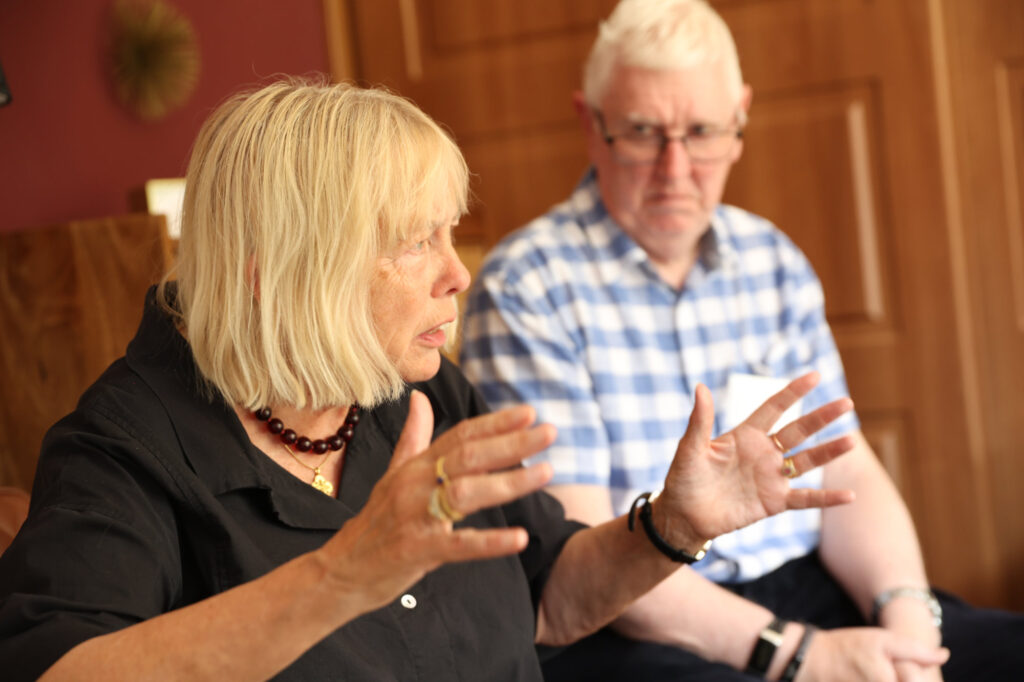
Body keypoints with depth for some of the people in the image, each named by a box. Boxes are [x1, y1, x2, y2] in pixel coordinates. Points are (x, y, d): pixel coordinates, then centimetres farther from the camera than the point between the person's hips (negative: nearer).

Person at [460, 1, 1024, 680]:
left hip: (806, 595, 6)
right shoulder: (525, 287, -8)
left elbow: (845, 474, 9)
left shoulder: (774, 262, 11)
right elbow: (579, 546, -14)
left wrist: (905, 614, -11)